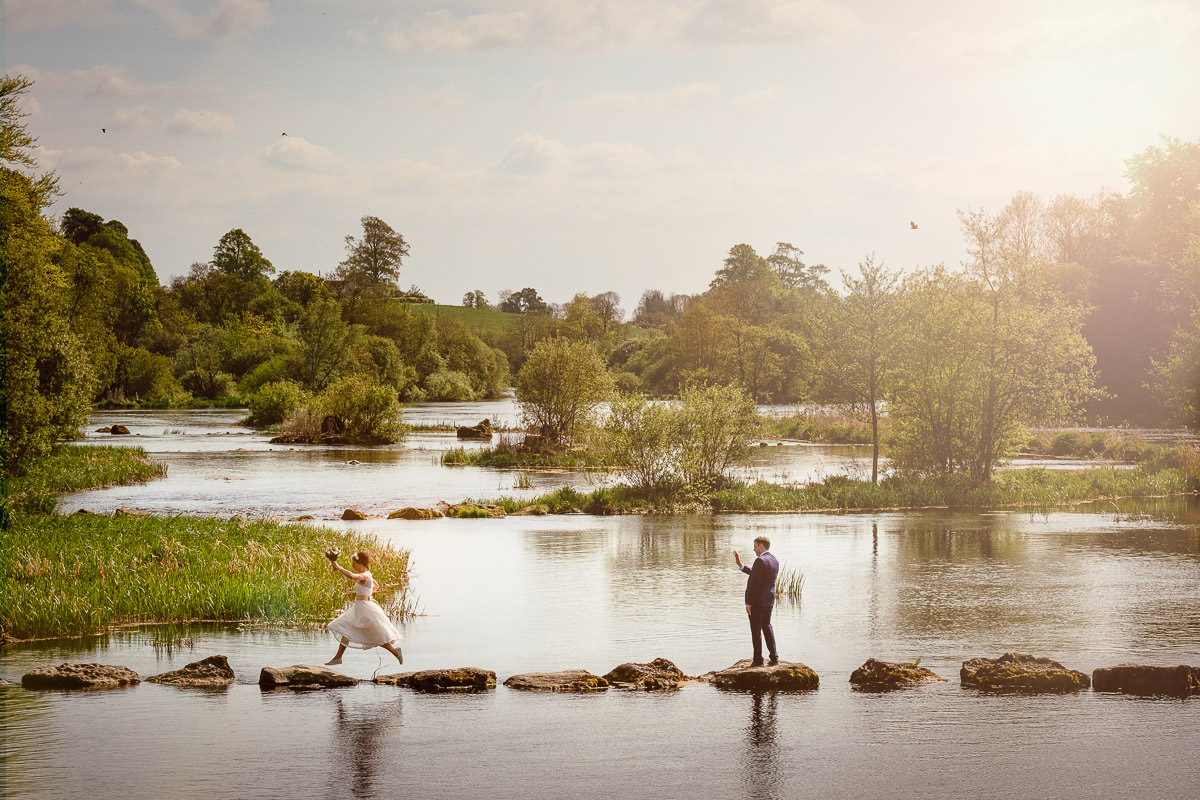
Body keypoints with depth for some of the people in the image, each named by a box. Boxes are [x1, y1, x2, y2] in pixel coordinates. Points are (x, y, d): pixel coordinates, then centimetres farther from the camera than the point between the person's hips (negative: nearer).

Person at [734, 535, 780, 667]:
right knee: (767, 626, 21)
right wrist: (741, 565, 18)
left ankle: (758, 659, 6)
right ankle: (774, 657, 21)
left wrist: (749, 603, -18)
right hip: (769, 601, 8)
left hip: (757, 601, -8)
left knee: (756, 630, 1)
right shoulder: (774, 561, 9)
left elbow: (755, 583, -21)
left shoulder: (760, 561, -19)